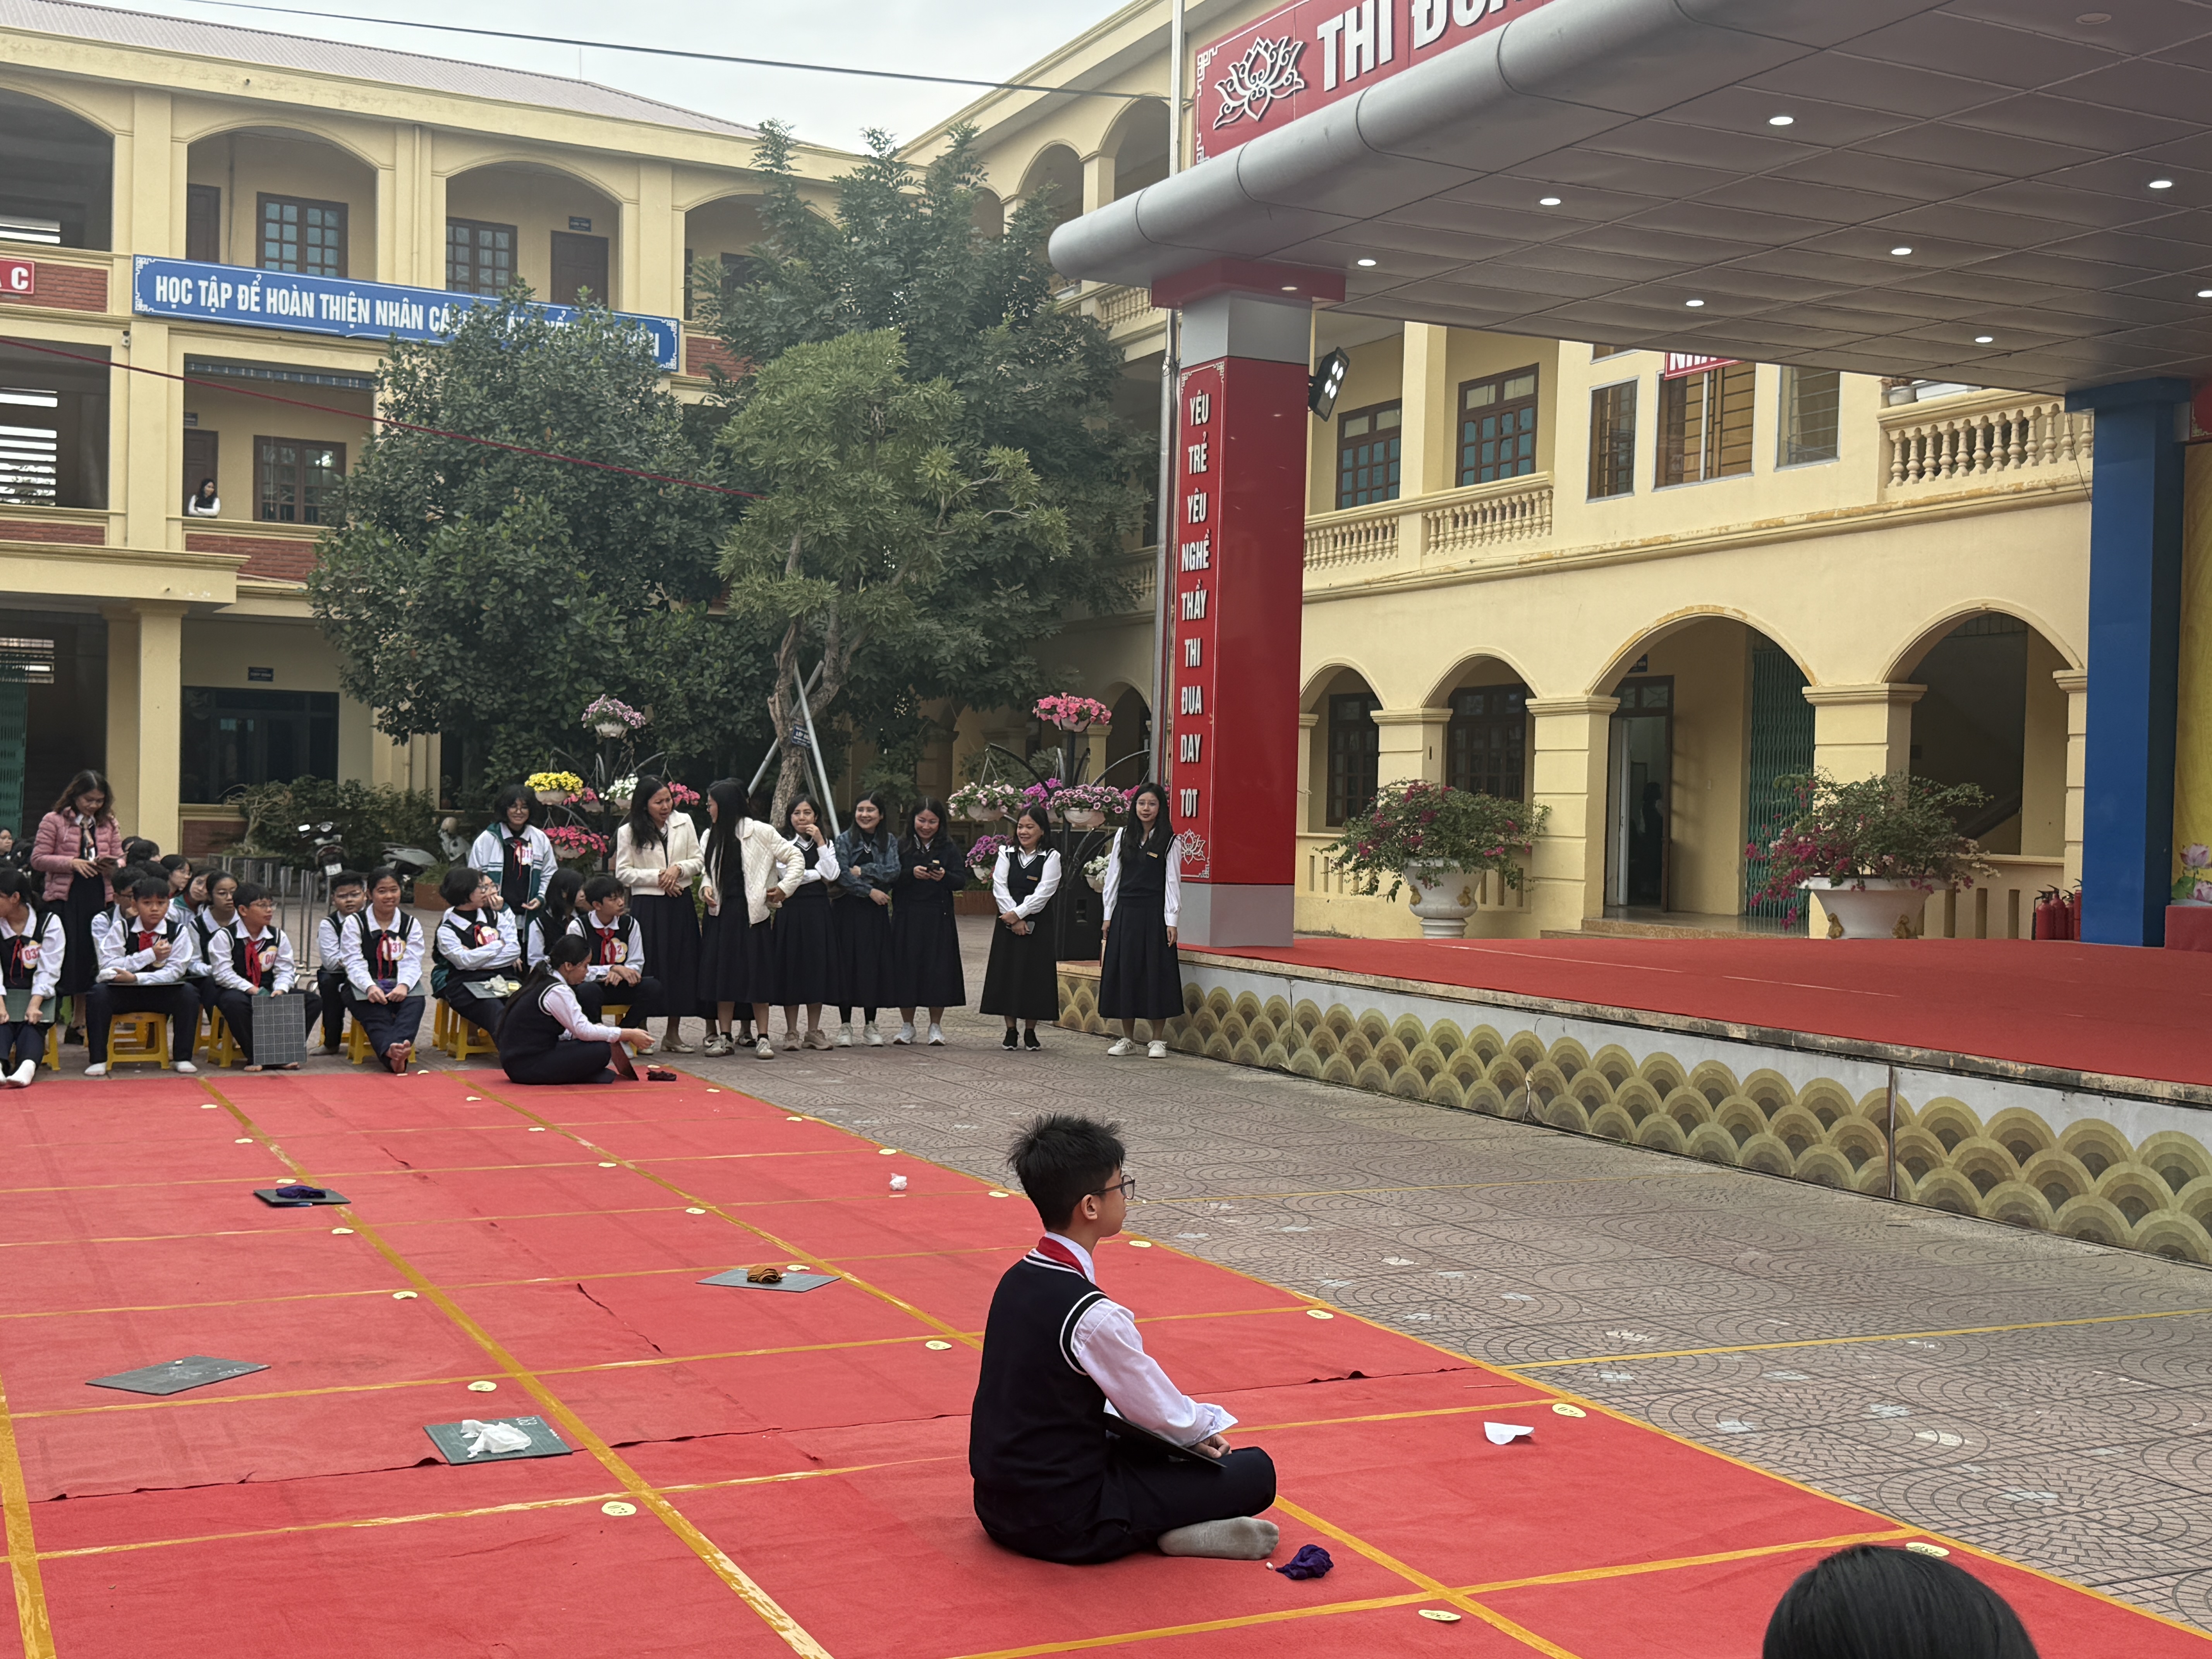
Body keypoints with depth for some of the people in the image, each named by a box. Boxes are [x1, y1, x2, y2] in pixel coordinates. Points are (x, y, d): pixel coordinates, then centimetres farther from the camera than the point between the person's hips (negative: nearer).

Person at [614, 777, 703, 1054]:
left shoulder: (684, 823, 8)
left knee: (681, 966, 4)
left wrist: (678, 869, -10)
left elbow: (698, 861, 10)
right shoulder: (628, 833, 0)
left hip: (680, 905, 3)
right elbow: (623, 873, -3)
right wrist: (658, 877, -11)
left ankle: (674, 1033, 14)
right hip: (646, 906, -3)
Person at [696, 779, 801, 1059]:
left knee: (757, 974, -2)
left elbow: (796, 858, -2)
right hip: (721, 913, 5)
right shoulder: (711, 836, 10)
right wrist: (708, 889, 3)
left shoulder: (760, 832, -5)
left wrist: (784, 888, -9)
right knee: (723, 975, 4)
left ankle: (762, 1037, 3)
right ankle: (725, 1037, 10)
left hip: (751, 912, -5)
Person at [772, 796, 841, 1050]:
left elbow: (831, 875, -5)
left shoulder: (827, 844, 12)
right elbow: (786, 878, -11)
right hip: (791, 912, -3)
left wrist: (820, 842, -8)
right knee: (792, 967, -1)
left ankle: (814, 1031, 10)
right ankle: (791, 1032, 5)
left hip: (819, 911, 3)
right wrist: (818, 873, -4)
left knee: (818, 965, 3)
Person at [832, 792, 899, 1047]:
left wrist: (863, 871, -12)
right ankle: (845, 1025, 5)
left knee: (875, 965, 3)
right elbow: (842, 876, -9)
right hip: (848, 911, -2)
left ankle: (870, 1025, 11)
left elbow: (893, 872, -7)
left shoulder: (890, 841, 6)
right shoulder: (845, 840, 0)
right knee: (847, 964, -2)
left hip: (877, 912, 2)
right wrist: (870, 891, -13)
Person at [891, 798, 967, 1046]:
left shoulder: (949, 848, 6)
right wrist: (911, 874, -18)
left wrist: (945, 877, -21)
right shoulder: (901, 846, 5)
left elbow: (962, 881, -1)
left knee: (938, 969, -1)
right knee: (906, 968, 2)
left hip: (939, 919, 0)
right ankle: (907, 1026, 14)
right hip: (906, 918, 0)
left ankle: (936, 1026, 10)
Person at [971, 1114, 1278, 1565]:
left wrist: (1189, 1431, 11)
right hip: (1065, 1525, -8)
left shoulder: (1017, 1280, 2)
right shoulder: (1092, 1316, -25)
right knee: (1255, 1473, -1)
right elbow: (1160, 1412, -11)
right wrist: (1208, 1425, 11)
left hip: (998, 1503, 8)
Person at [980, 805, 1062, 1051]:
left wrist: (1018, 914, -15)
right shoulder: (1007, 854, 7)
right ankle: (1011, 1031, 11)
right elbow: (1000, 888, -2)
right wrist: (1012, 919, -12)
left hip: (1037, 925, -2)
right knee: (1007, 974, 3)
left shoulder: (1050, 858, -1)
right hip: (1008, 922, 2)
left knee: (1034, 974, 0)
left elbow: (1043, 894, -10)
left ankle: (1031, 1031, 9)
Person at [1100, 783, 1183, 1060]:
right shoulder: (1123, 837, 10)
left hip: (1154, 914, -3)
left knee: (1156, 973, -1)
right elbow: (1113, 876, 11)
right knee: (1124, 972, 5)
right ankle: (1127, 1039, 15)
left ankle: (1158, 1040, 8)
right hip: (1125, 912, 4)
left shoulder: (1169, 842, 0)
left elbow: (1173, 882, -3)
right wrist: (1109, 915, 7)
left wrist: (1171, 921, -8)